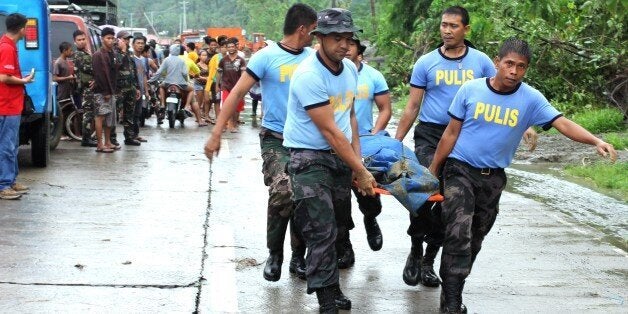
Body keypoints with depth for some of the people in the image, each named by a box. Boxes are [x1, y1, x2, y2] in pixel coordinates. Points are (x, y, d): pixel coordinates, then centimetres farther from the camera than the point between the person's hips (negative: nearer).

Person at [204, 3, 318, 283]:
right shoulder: (267, 57, -8)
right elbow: (237, 94, -9)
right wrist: (216, 134, -14)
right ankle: (274, 254, -2)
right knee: (282, 191, -21)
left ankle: (298, 258, 24)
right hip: (275, 138, -5)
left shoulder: (313, 58, 5)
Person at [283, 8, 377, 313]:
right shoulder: (309, 75, -21)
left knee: (338, 227, 13)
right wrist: (361, 172, -16)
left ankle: (331, 289, 27)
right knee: (322, 231, -11)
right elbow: (329, 131, -20)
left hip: (340, 157, 8)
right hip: (310, 159, -8)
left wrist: (357, 160, 7)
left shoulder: (350, 69, 4)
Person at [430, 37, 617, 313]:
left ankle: (453, 290, 32)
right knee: (459, 236, -16)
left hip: (493, 178, 3)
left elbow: (562, 123, -18)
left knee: (475, 240, 14)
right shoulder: (470, 89, -9)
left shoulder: (530, 99, -7)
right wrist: (432, 171, 3)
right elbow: (452, 133, -2)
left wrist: (595, 140, -35)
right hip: (460, 170, -3)